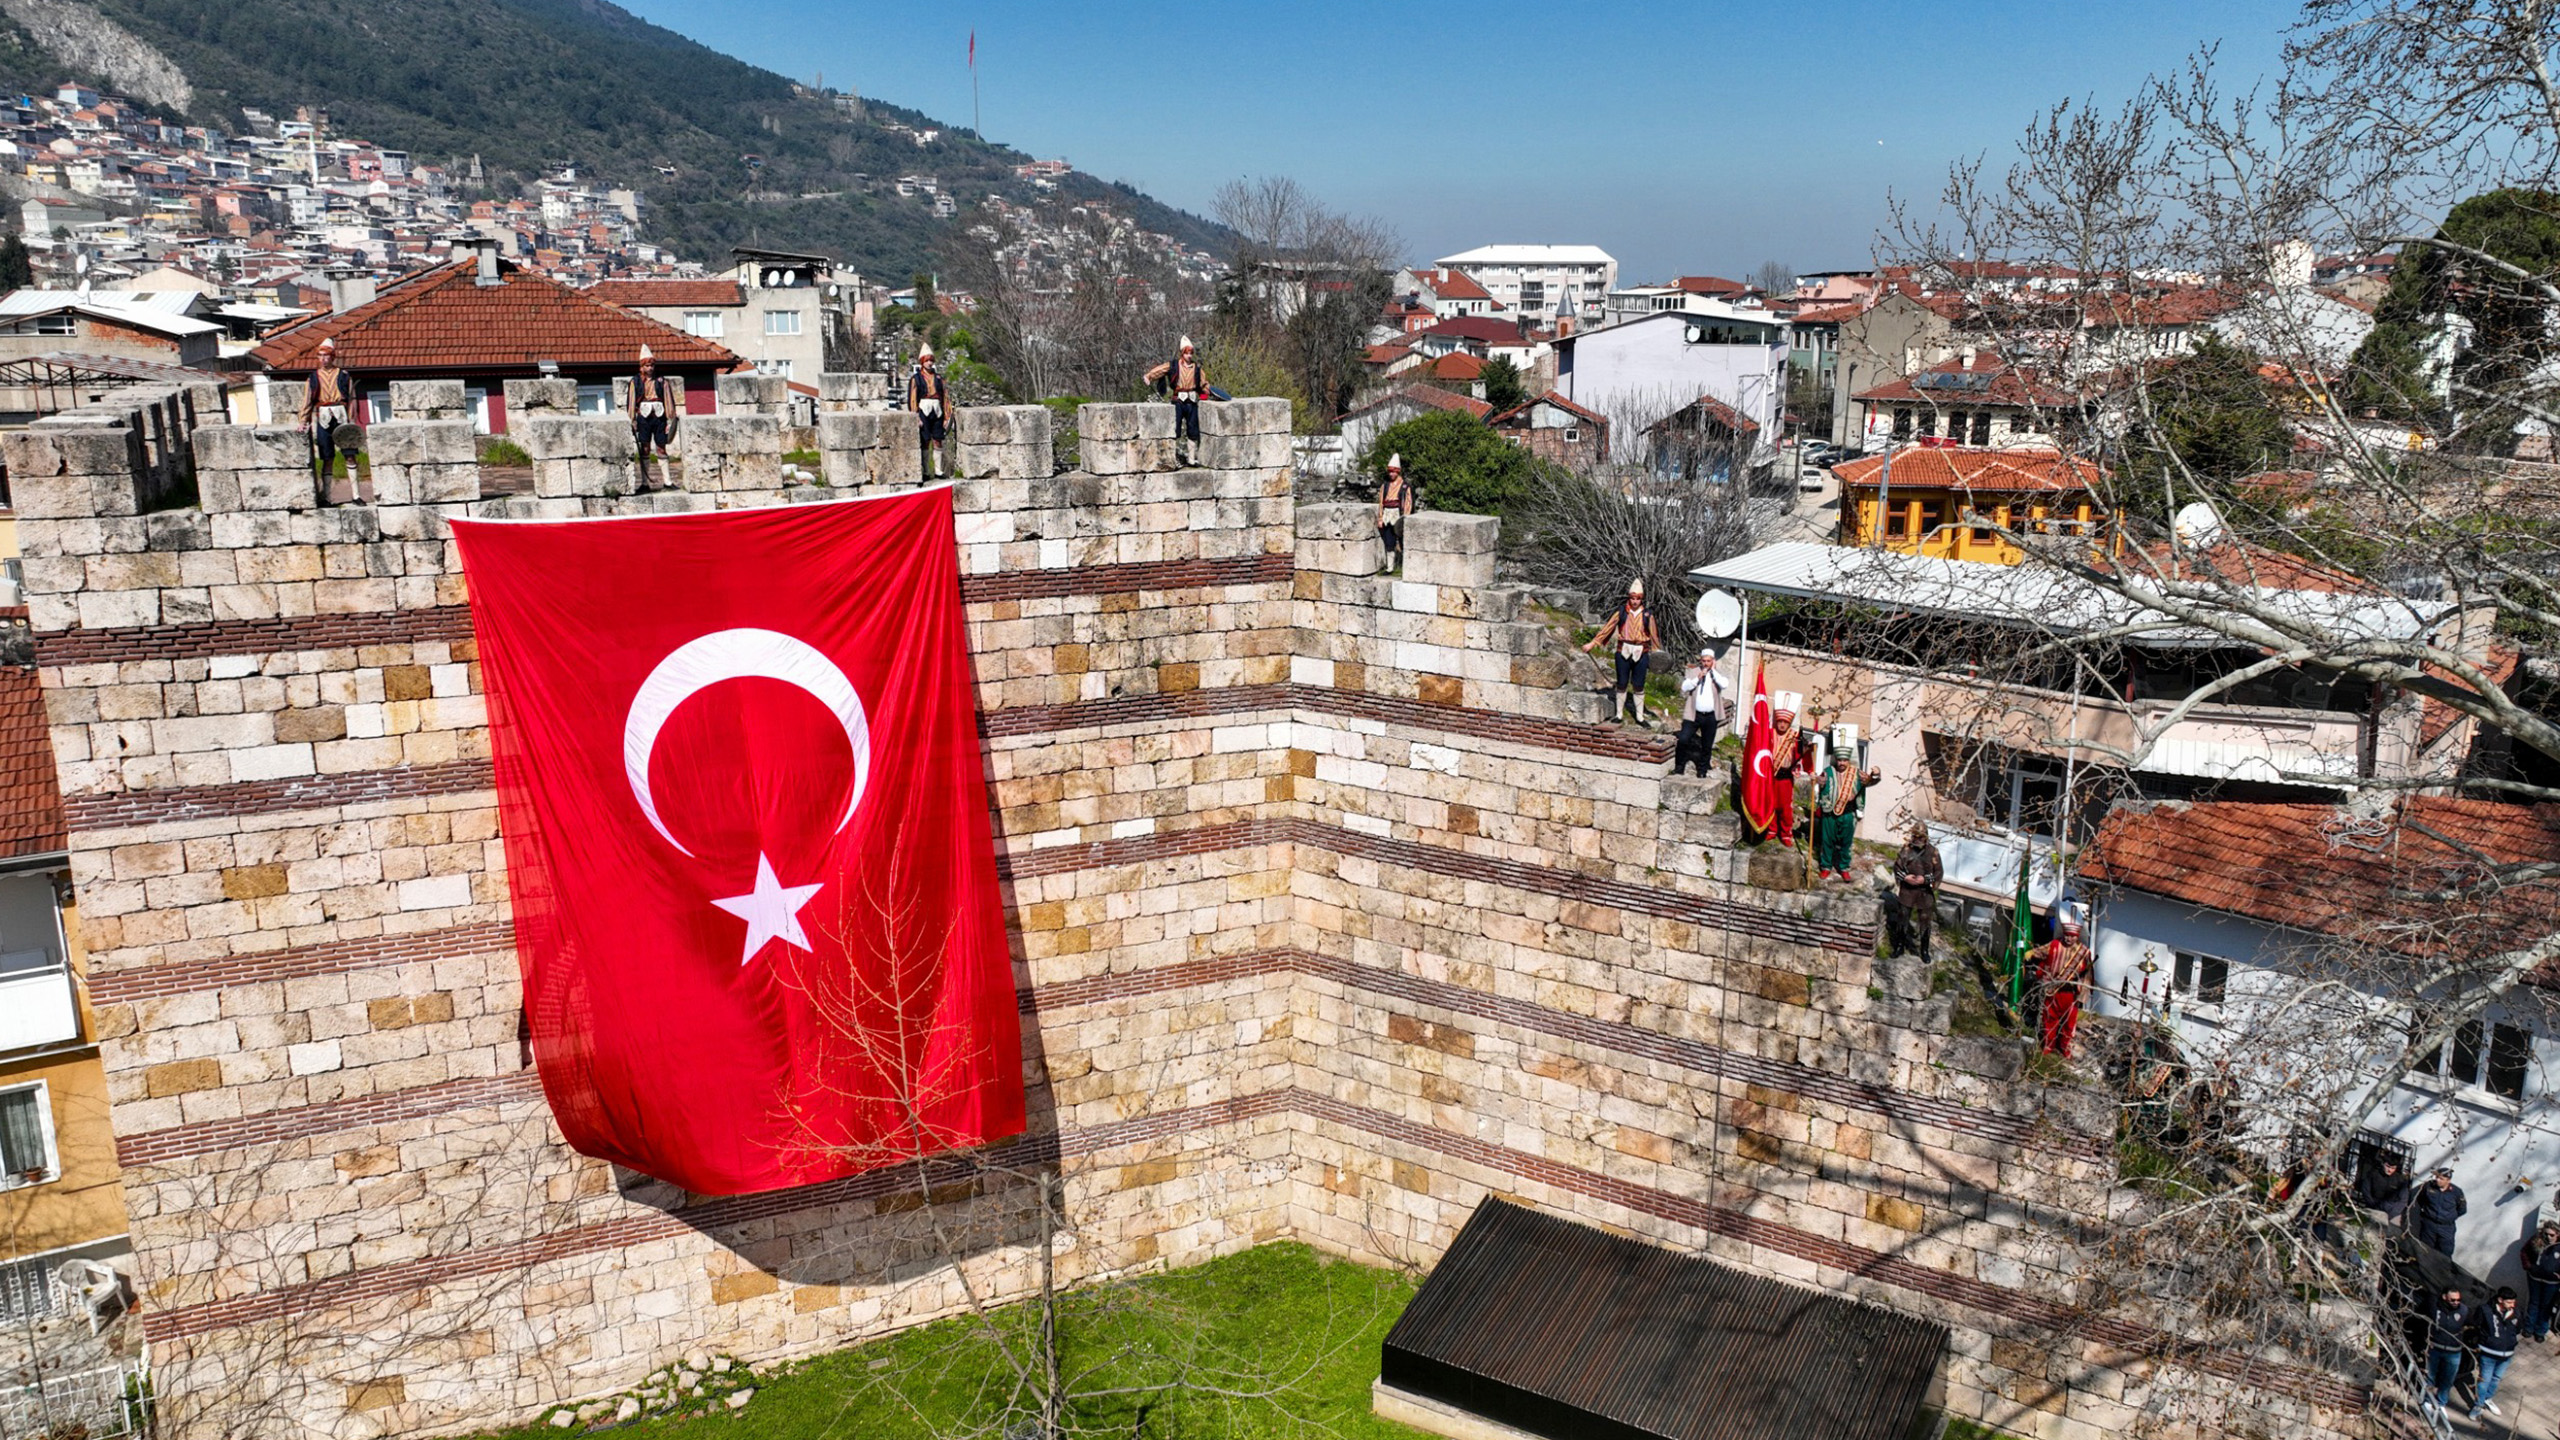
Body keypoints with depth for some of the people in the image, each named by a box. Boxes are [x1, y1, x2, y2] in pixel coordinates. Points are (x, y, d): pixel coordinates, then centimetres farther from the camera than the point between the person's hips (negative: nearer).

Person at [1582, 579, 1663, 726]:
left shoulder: (1647, 615, 2)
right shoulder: (1622, 612, 0)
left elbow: (1653, 635, 8)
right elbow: (1607, 628, 1)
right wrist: (1592, 643, -1)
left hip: (1641, 653, 0)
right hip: (1623, 652, 0)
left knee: (1638, 686, 5)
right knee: (1622, 684, 6)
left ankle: (1640, 717, 14)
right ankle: (1619, 714, 18)